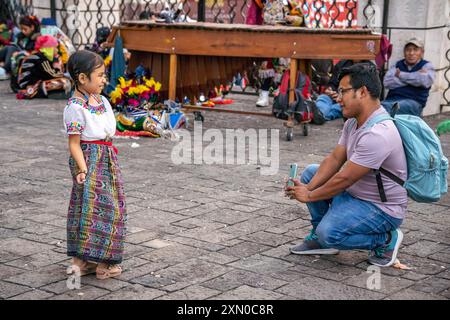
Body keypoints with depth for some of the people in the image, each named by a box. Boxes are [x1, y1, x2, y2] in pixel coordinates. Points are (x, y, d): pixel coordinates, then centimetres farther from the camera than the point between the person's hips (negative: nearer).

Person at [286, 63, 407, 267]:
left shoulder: (377, 134, -30)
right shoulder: (353, 122, 2)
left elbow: (344, 179, -26)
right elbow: (334, 159, 4)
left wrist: (310, 195, -13)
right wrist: (308, 187, -10)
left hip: (383, 209, -10)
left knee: (329, 233, -27)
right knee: (311, 172, 10)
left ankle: (386, 240, -5)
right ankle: (319, 239, 14)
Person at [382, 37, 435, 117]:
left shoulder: (427, 66, 13)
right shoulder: (397, 65, 20)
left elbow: (424, 81, -11)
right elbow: (387, 82, 1)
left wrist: (400, 75, 1)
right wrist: (413, 78, -3)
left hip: (413, 102, -3)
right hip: (392, 99, 3)